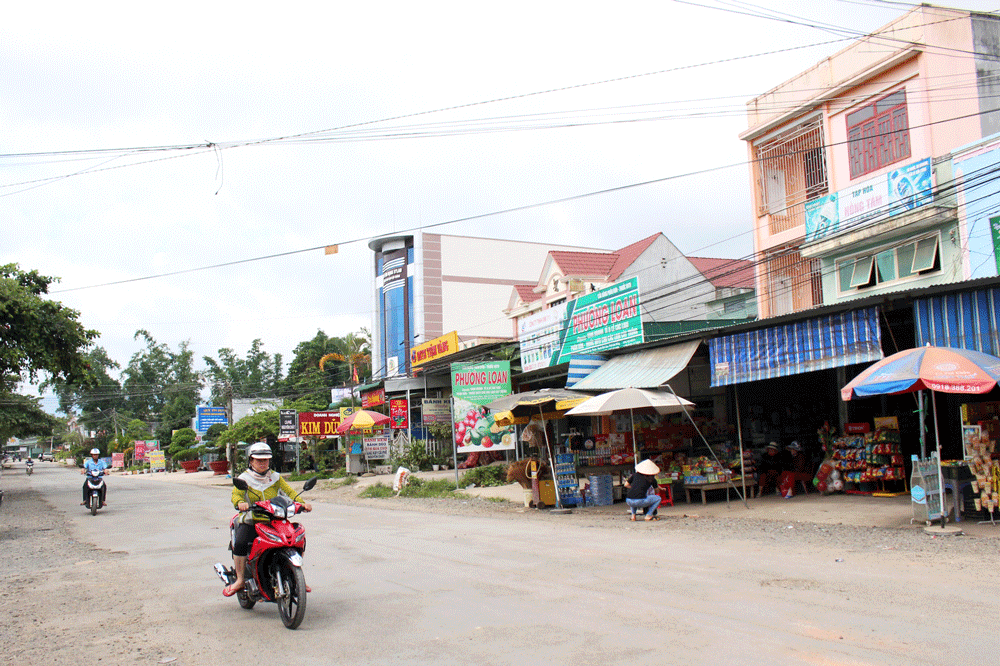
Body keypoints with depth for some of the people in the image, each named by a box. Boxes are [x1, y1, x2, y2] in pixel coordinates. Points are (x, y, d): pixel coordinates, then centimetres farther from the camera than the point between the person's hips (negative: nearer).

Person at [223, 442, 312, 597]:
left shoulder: (275, 477, 14)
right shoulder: (244, 478, 6)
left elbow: (289, 491, 1)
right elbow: (236, 494, -9)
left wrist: (302, 503, -18)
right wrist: (240, 503, -34)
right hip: (250, 521, -2)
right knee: (239, 542, -29)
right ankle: (240, 580, -11)